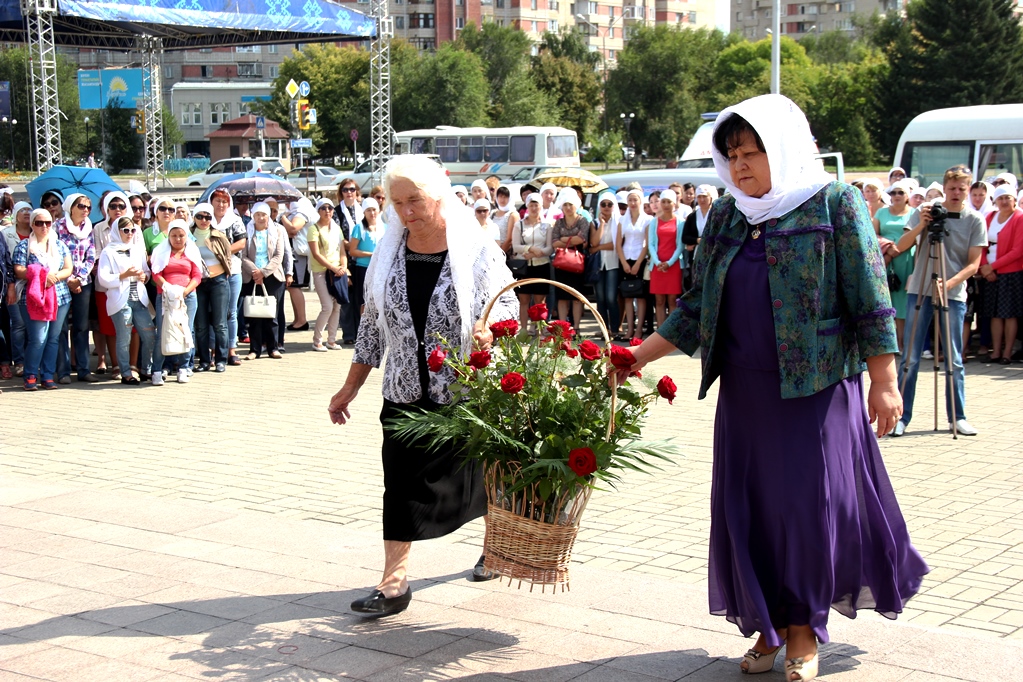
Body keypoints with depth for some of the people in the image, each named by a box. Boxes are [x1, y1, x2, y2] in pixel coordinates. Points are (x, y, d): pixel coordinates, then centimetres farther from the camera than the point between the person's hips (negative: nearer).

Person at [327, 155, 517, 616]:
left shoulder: (476, 250, -7)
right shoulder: (389, 253, 5)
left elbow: (506, 303, -6)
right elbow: (372, 323, 11)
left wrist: (489, 332, -30)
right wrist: (350, 389, 12)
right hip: (406, 393, 3)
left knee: (480, 473, 10)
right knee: (402, 483, -3)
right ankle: (394, 583, -1)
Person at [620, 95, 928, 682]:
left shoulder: (835, 204, -4)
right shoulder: (726, 217, 10)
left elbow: (870, 301, -6)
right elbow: (698, 307, 13)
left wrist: (884, 381, -9)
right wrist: (640, 356, 6)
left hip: (817, 386, -5)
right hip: (745, 387, 5)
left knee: (812, 500, -2)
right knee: (749, 505, 4)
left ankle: (804, 630, 13)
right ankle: (770, 626, 17)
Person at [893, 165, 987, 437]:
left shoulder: (975, 221, 2)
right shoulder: (925, 212, 3)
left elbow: (974, 264, -2)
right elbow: (900, 247, -1)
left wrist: (950, 282, -18)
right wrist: (920, 226, -18)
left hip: (954, 295, 0)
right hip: (919, 291, 0)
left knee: (954, 361, 4)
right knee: (910, 358, 0)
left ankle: (958, 417, 14)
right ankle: (901, 416, 4)